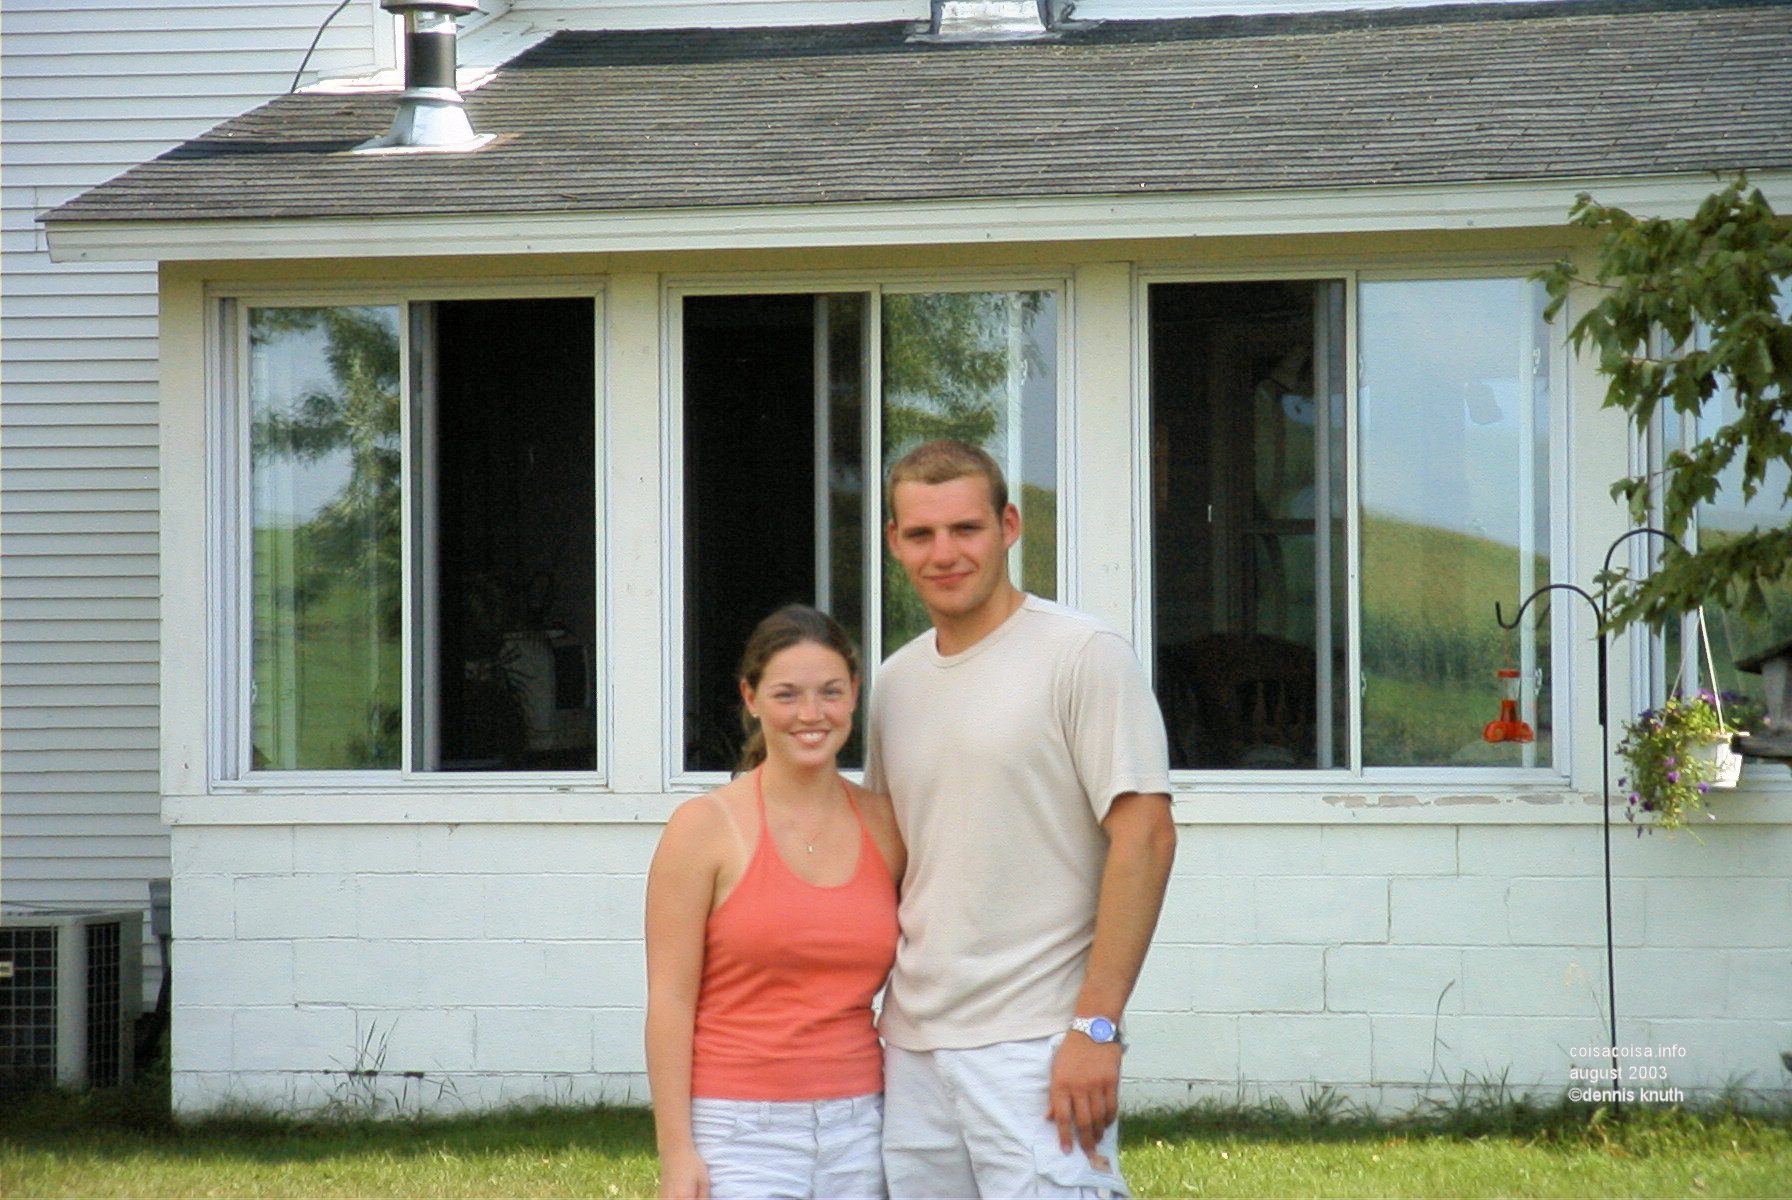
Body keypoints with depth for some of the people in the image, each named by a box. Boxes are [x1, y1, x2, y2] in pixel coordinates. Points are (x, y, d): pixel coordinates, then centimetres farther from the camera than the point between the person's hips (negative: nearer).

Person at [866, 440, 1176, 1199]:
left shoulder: (1082, 655, -6)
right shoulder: (895, 682, 14)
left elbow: (1144, 836, -12)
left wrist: (1095, 1025, -17)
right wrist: (870, 1023, 13)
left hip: (1035, 1048, -6)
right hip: (912, 1049, 6)